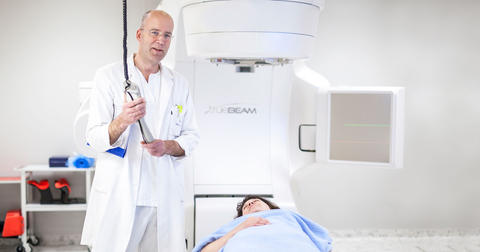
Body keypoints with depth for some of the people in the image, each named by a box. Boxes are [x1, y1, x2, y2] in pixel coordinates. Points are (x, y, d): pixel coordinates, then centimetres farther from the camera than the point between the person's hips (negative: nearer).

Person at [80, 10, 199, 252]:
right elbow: (94, 137, -3)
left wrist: (168, 146, -8)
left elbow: (191, 136, 13)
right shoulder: (108, 76, 2)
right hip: (117, 194, -3)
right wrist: (122, 122, -23)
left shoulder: (179, 84, 13)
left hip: (165, 196, 3)